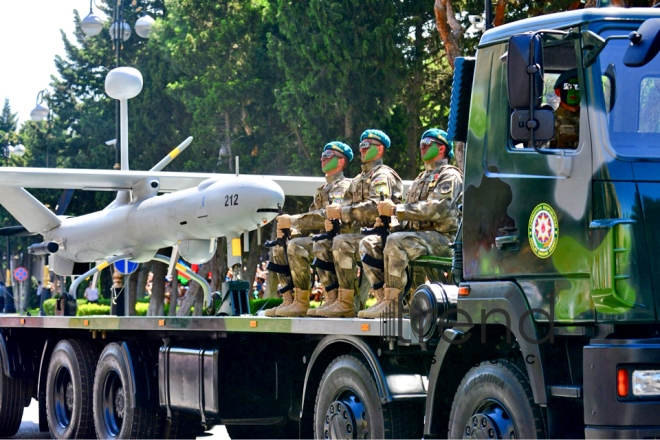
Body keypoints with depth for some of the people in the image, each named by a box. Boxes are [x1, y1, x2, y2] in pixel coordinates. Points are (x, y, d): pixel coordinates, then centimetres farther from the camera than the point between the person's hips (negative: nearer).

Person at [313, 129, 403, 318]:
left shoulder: (383, 176, -7)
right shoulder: (359, 179, 24)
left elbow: (375, 207, -23)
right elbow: (347, 205, 20)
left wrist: (342, 212, -24)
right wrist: (333, 218, -4)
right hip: (360, 234, 9)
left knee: (341, 242, -33)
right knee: (321, 245, -3)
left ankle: (347, 303, -32)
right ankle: (335, 298, -10)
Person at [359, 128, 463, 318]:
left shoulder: (449, 175, -1)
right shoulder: (422, 178, 28)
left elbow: (437, 209, -18)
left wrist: (395, 209, -18)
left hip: (441, 238, -9)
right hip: (418, 234, 9)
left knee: (396, 242, -35)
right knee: (369, 243, -8)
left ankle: (391, 304, -36)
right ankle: (382, 298, -18)